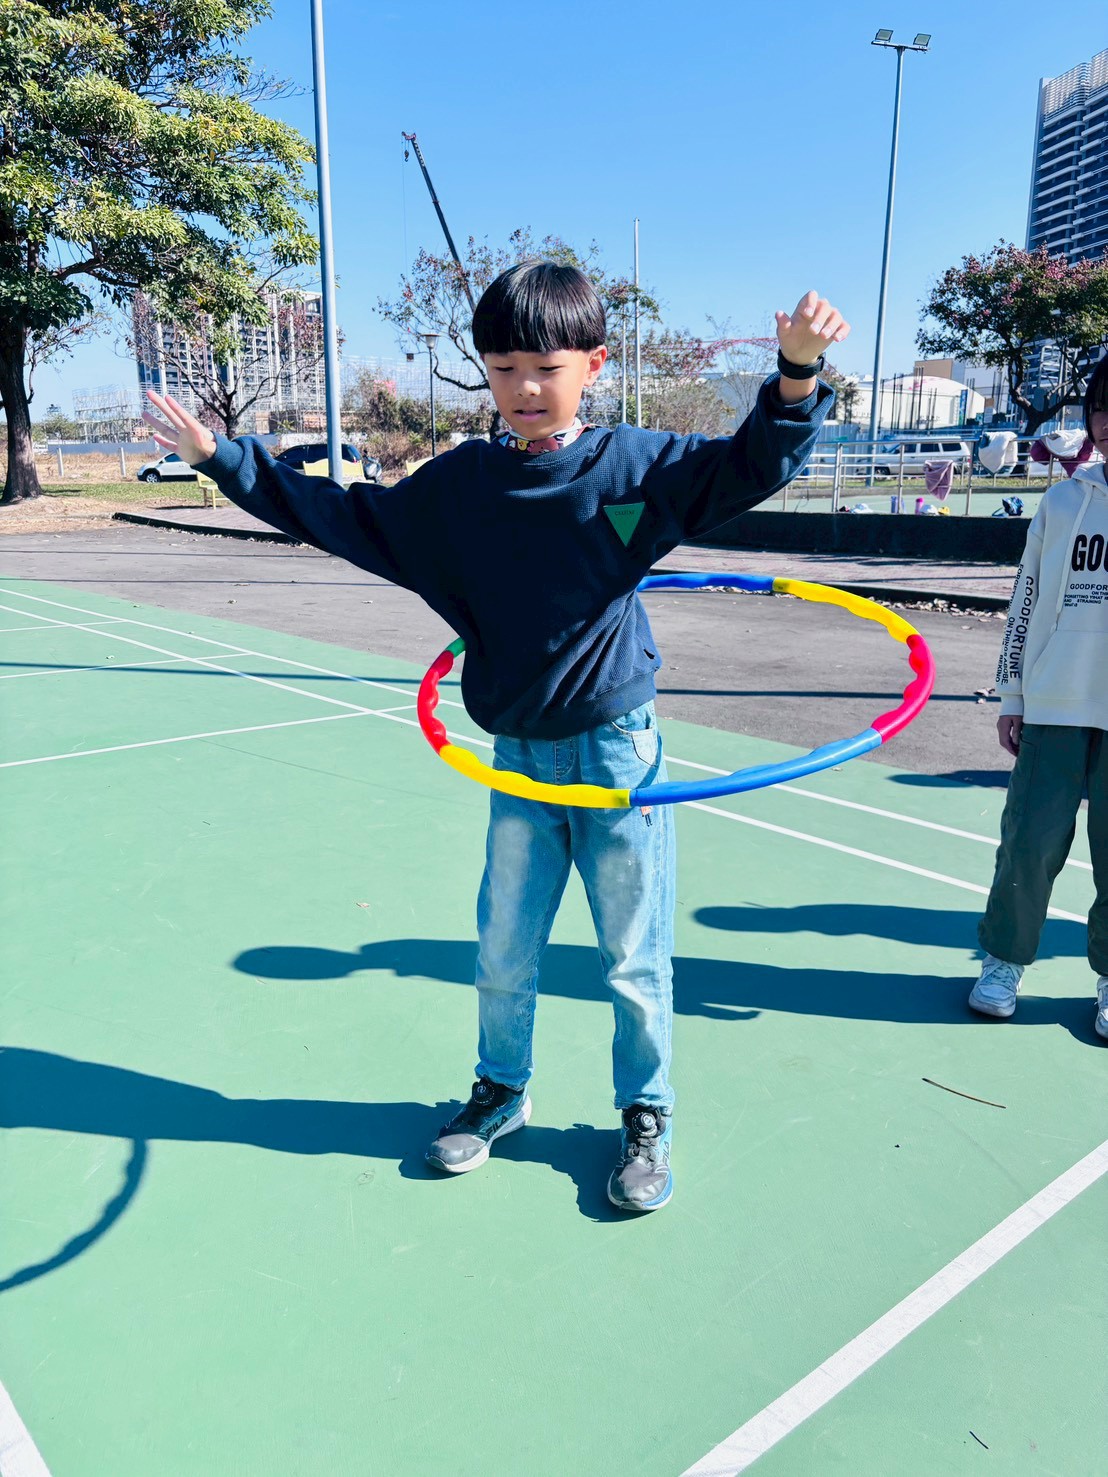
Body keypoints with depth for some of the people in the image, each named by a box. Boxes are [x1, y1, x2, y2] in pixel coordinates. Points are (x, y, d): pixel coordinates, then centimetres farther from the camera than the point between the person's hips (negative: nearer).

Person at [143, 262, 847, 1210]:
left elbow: (756, 465, -4)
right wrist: (222, 458, 10)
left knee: (635, 958, 9)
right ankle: (502, 1092, 41)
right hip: (517, 758, 3)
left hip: (618, 751, -2)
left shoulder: (636, 464, -5)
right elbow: (343, 519, 10)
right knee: (503, 952, 16)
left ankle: (646, 1116, 32)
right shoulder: (459, 484, 2)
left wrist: (798, 372, -22)